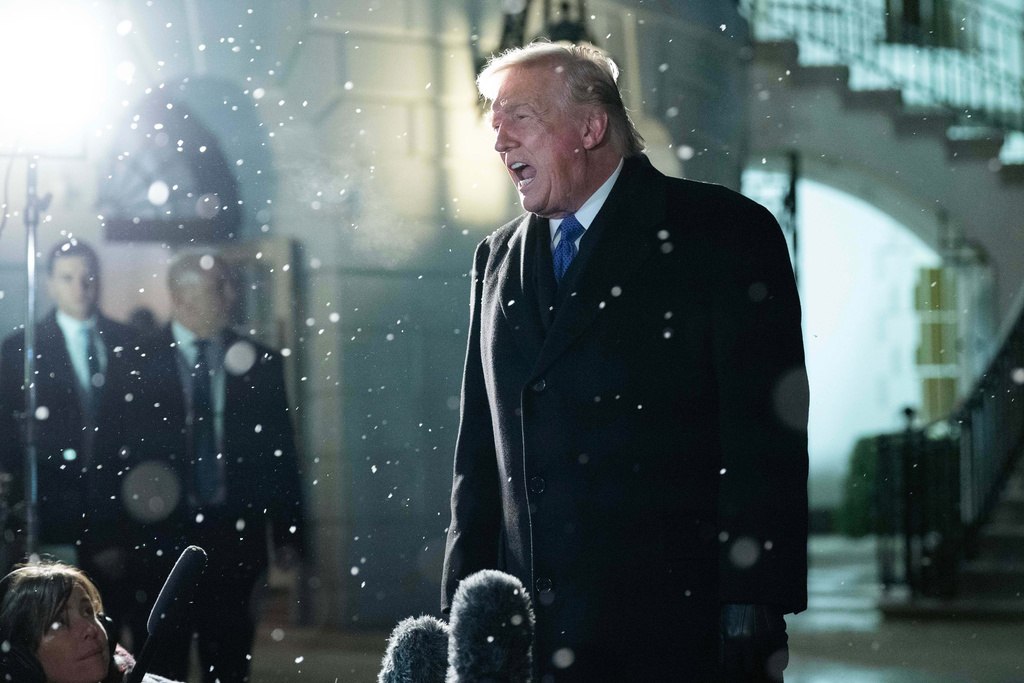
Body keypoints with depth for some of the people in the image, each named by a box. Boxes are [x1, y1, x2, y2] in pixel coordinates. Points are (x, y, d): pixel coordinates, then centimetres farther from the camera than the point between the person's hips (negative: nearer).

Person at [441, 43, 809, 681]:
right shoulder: (498, 258, 16)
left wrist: (755, 616, -14)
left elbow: (766, 438, -8)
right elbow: (481, 451, 16)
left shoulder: (725, 233, -2)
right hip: (529, 630, 5)